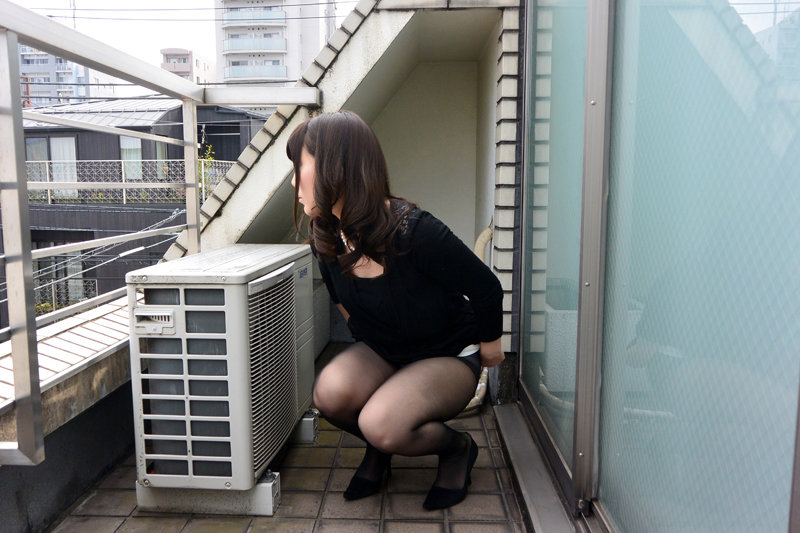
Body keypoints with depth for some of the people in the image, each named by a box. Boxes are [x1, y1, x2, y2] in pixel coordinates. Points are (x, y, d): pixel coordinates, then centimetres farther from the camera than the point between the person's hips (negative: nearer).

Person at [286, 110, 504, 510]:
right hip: (381, 353, 5)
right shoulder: (327, 237, -10)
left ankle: (457, 448, 4)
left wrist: (489, 342, 0)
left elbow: (486, 287, -16)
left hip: (449, 355, -5)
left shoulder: (413, 231, -31)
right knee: (331, 392, -26)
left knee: (381, 424, -30)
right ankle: (378, 448, 8)